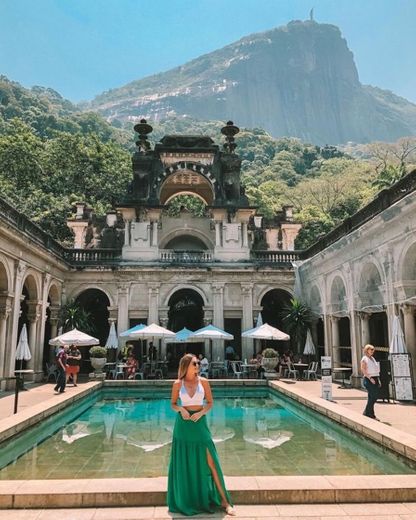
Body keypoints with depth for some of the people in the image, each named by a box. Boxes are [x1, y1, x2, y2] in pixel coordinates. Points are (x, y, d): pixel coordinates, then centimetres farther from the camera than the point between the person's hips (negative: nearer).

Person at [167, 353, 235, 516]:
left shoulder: (203, 382, -3)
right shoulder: (177, 384, -4)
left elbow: (210, 403, 2)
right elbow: (173, 404, 5)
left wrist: (201, 412, -15)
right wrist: (181, 409, -15)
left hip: (199, 423, 0)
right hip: (183, 425, 1)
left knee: (210, 461, -2)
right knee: (184, 463, 10)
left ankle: (224, 501, 7)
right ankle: (186, 499, 29)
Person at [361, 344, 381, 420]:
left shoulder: (373, 358, 18)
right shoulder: (364, 359, -6)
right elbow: (363, 369, -15)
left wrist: (378, 379, 13)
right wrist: (370, 378, -21)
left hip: (375, 379, 8)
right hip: (368, 379, -8)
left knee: (374, 396, 8)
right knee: (373, 396, -10)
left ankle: (367, 412, 19)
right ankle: (368, 413, 1)